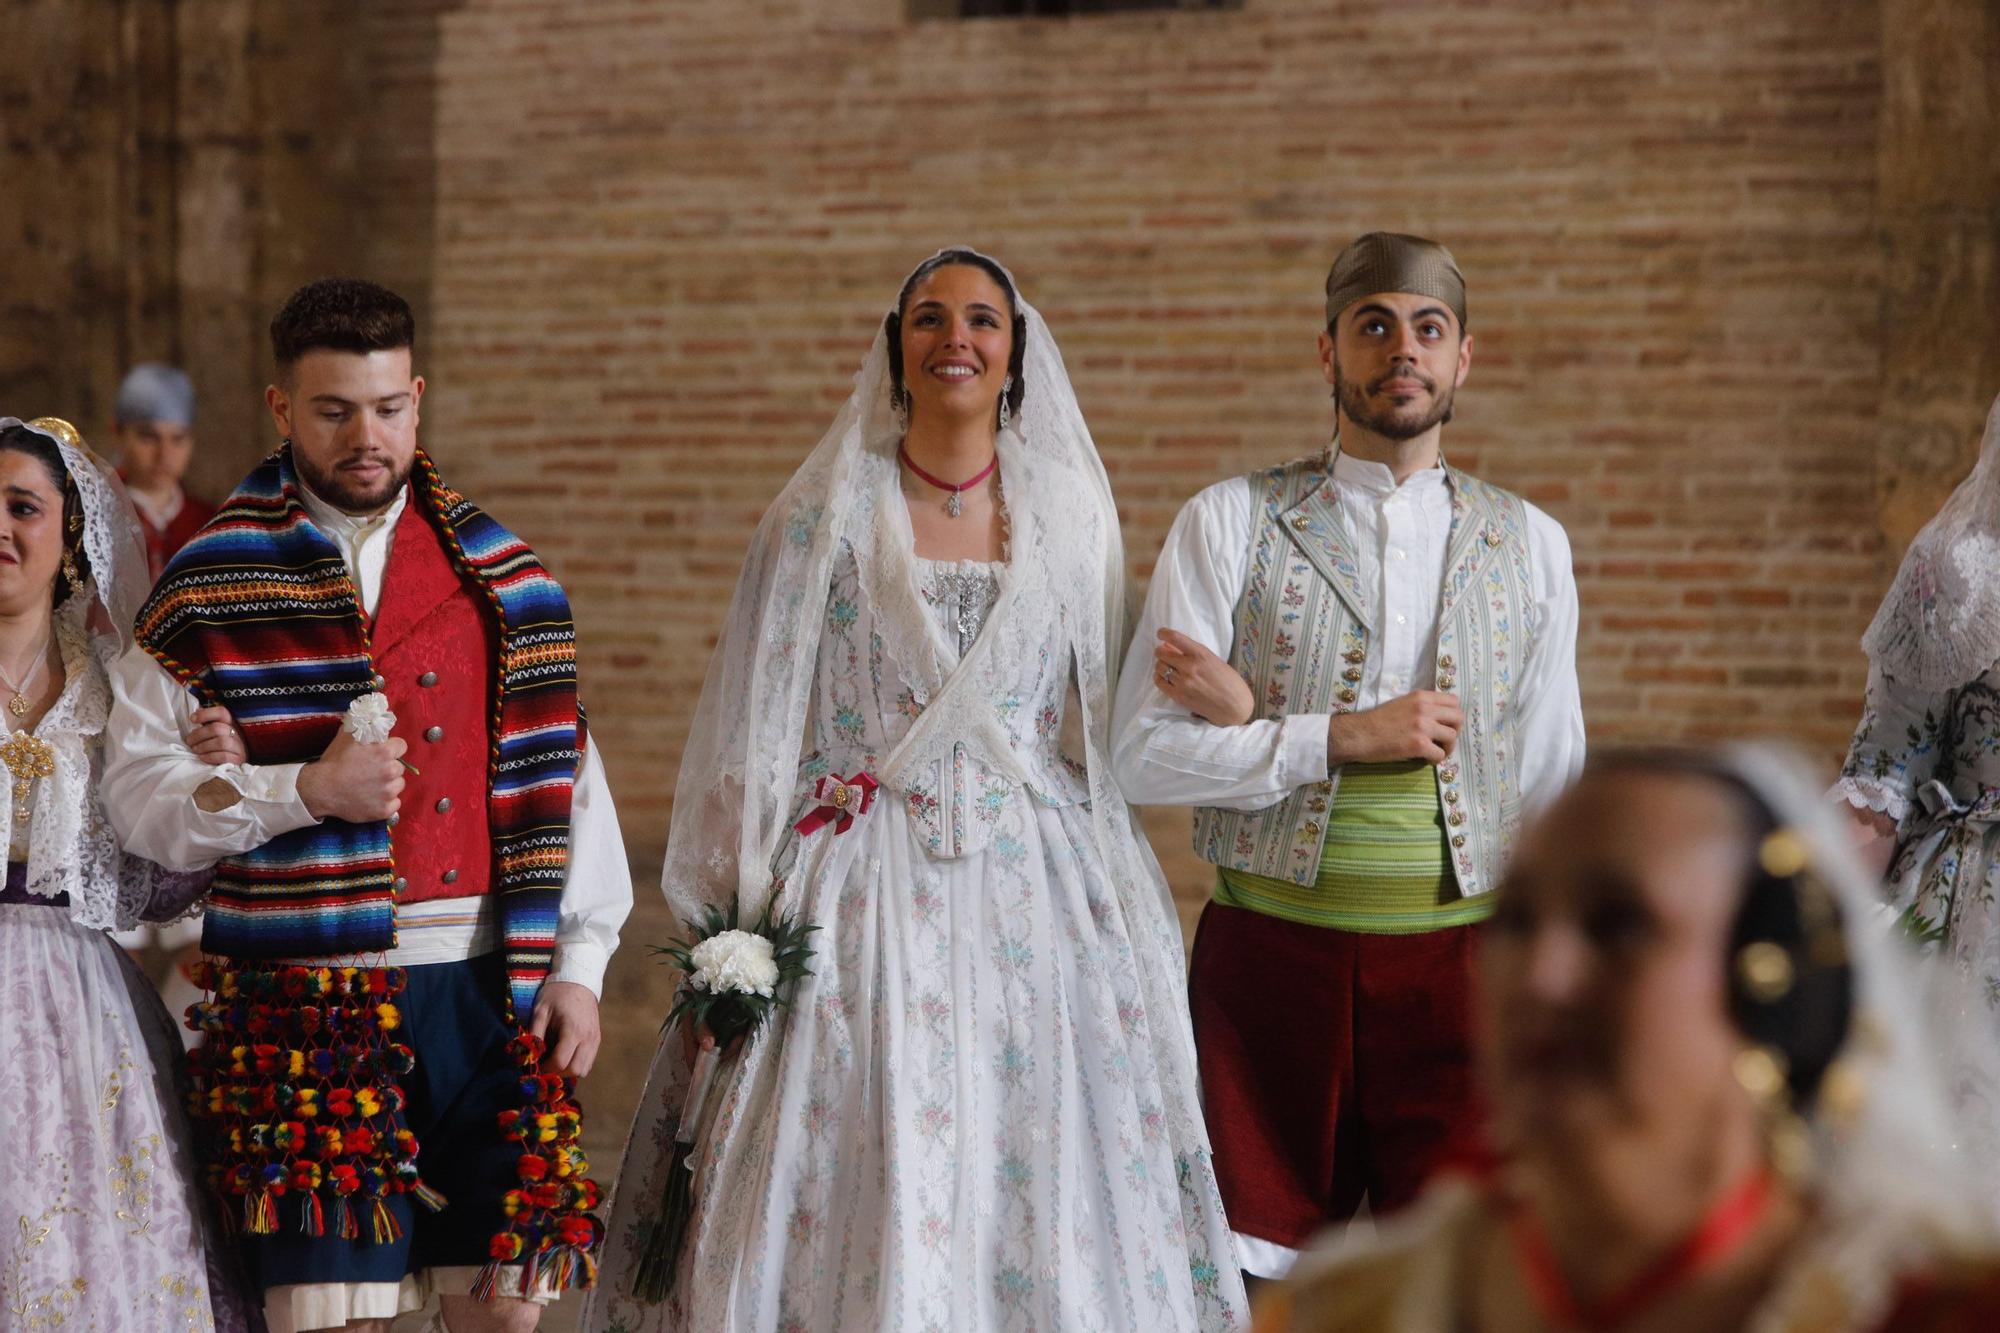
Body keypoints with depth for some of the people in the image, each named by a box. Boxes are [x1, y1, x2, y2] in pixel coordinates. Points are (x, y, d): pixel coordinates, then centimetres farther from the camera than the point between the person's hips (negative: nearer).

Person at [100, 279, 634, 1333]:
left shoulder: (506, 581, 11)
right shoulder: (211, 590, 3)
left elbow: (566, 783, 12)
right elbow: (138, 795, -1)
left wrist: (578, 965, 4)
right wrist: (303, 791, -14)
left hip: (489, 990, 3)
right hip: (303, 999, -2)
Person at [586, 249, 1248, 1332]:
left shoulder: (1072, 518, 9)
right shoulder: (823, 516, 2)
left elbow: (1108, 726, 13)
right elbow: (756, 734, 1)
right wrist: (739, 928, -5)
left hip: (1036, 901, 2)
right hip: (865, 900, -2)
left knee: (1043, 1186, 0)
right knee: (861, 1187, -5)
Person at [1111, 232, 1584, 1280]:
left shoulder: (1529, 544, 11)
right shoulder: (1228, 524, 3)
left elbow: (1551, 792, 12)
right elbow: (1145, 752, -5)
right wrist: (1337, 738, -12)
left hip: (1458, 958, 2)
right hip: (1271, 950, -1)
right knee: (1264, 1277, 2)